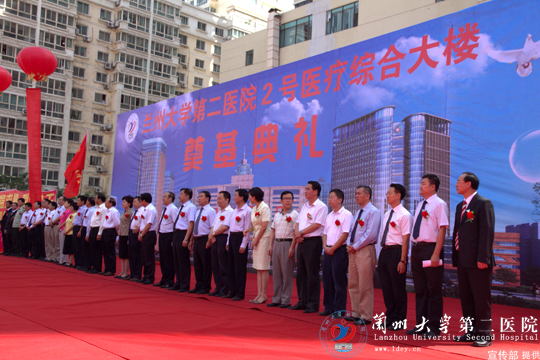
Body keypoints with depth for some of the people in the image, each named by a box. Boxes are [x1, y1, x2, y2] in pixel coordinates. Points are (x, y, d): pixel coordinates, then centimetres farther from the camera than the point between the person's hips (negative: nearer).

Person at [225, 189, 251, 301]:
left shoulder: (247, 211, -11)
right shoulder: (235, 210, 16)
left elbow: (247, 229, -14)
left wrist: (243, 245, -17)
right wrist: (228, 241, 17)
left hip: (239, 237, -9)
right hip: (232, 237, 9)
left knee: (240, 267, -3)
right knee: (231, 266, 11)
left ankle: (240, 294, 4)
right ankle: (232, 291, 19)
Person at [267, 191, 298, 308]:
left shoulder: (294, 214, -4)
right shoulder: (277, 215, 16)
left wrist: (292, 248, -17)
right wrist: (270, 245, 9)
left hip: (287, 244, -6)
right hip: (276, 244, 7)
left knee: (287, 274, -3)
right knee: (276, 273, 9)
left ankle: (286, 300, 3)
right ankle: (276, 299, 16)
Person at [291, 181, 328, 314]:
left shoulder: (321, 207, -8)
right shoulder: (305, 206, 17)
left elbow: (316, 225, -15)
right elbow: (298, 223, 15)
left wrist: (301, 233, -9)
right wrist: (297, 234, -5)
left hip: (313, 242, -8)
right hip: (301, 242, 8)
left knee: (312, 275, -3)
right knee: (300, 274, 11)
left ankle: (313, 304, 4)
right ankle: (302, 301, 20)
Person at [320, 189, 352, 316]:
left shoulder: (346, 215, -7)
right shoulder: (329, 216, 17)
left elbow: (345, 234, -14)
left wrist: (333, 248, -14)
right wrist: (325, 246, -1)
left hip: (339, 251, -7)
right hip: (328, 251, 7)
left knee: (339, 282, -2)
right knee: (327, 281, 9)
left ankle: (339, 310, 5)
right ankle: (329, 307, 18)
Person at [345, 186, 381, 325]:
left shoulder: (373, 212, -8)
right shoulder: (358, 213, 20)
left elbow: (370, 234, -17)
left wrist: (355, 246, -13)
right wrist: (349, 245, 4)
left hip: (365, 251, -9)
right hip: (353, 251, 9)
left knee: (365, 287, -5)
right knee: (353, 284, 10)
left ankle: (366, 317, 2)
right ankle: (356, 313, 19)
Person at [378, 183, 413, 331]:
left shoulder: (404, 215, -10)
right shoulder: (387, 214, 15)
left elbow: (405, 239, -14)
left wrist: (402, 260, -18)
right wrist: (381, 256, 15)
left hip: (396, 252, -8)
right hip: (384, 252, 8)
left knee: (398, 288, 2)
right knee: (386, 287, 13)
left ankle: (399, 321, 14)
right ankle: (390, 318, 26)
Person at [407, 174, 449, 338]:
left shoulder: (439, 204, -8)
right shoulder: (420, 205, 16)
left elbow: (442, 229, -14)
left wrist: (436, 254, -20)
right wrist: (413, 252, 15)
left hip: (430, 248, -8)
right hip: (417, 249, 8)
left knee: (434, 290, 1)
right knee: (420, 290, 12)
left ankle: (433, 327, 9)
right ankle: (421, 325, 21)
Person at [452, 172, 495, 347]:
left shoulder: (483, 203, -8)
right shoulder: (460, 206, 18)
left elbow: (487, 232, -14)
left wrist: (483, 258, -19)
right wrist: (455, 256, 16)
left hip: (477, 261, -9)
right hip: (463, 260, 9)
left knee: (481, 299, -1)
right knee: (466, 298, 12)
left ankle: (484, 335, 7)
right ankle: (472, 332, 22)